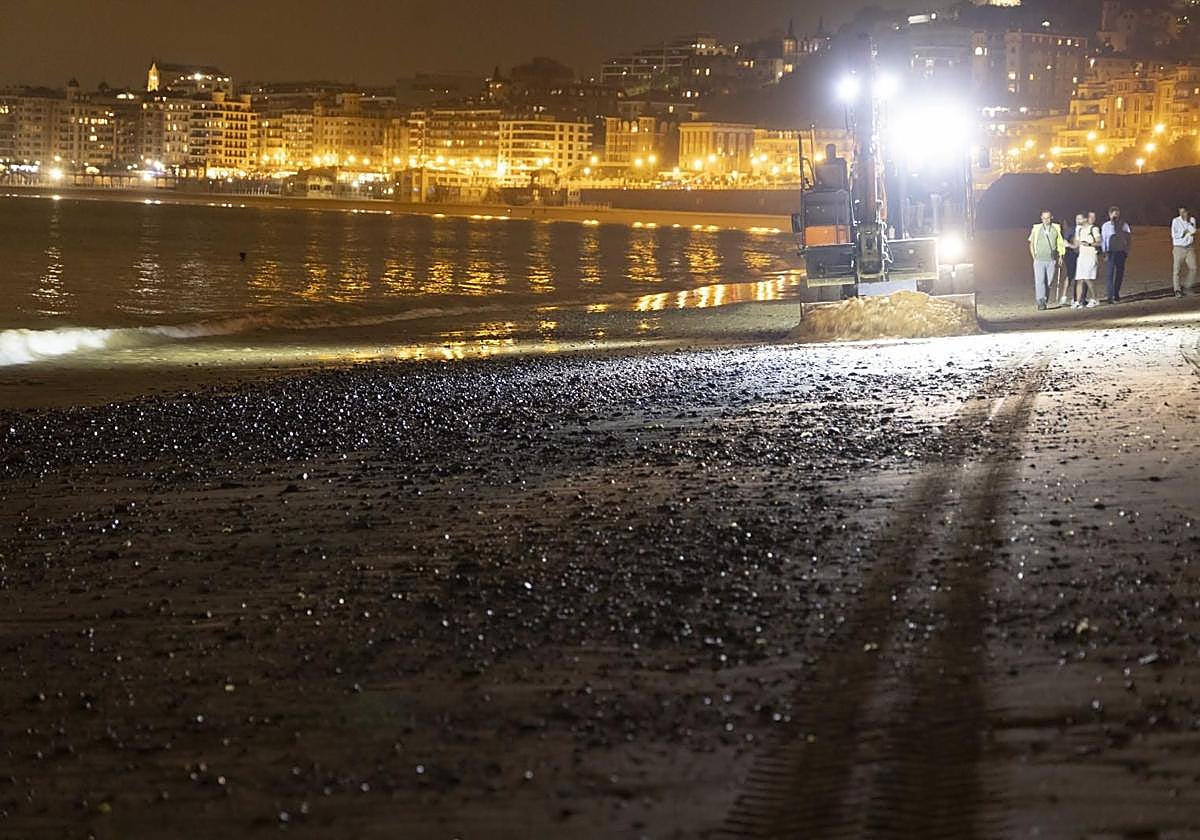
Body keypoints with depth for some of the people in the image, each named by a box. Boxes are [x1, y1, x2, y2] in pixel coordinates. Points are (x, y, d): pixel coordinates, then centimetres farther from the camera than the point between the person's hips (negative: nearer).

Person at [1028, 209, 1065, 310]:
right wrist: (1034, 256, 4)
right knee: (1040, 281, -11)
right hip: (1039, 260, -1)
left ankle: (1044, 301, 13)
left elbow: (1060, 243, 13)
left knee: (1049, 282, 3)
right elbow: (1031, 244, 11)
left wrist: (1060, 256, 6)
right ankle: (1041, 302, -16)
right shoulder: (1036, 229, 4)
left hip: (1052, 260, 1)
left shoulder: (1056, 228, 6)